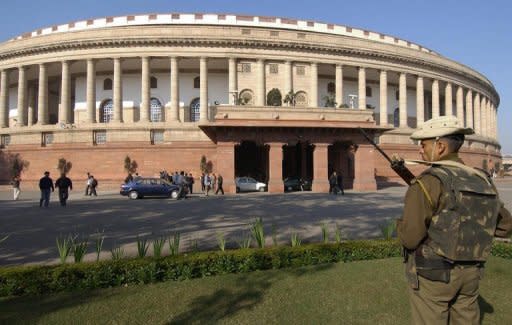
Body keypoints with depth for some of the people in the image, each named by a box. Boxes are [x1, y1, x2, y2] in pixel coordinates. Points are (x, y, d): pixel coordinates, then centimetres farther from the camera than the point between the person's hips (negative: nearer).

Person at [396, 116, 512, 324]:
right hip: (470, 274, 7)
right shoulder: (483, 180, 4)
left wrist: (402, 223, 0)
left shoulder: (429, 181, -18)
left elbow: (409, 238, -20)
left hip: (432, 274, -6)